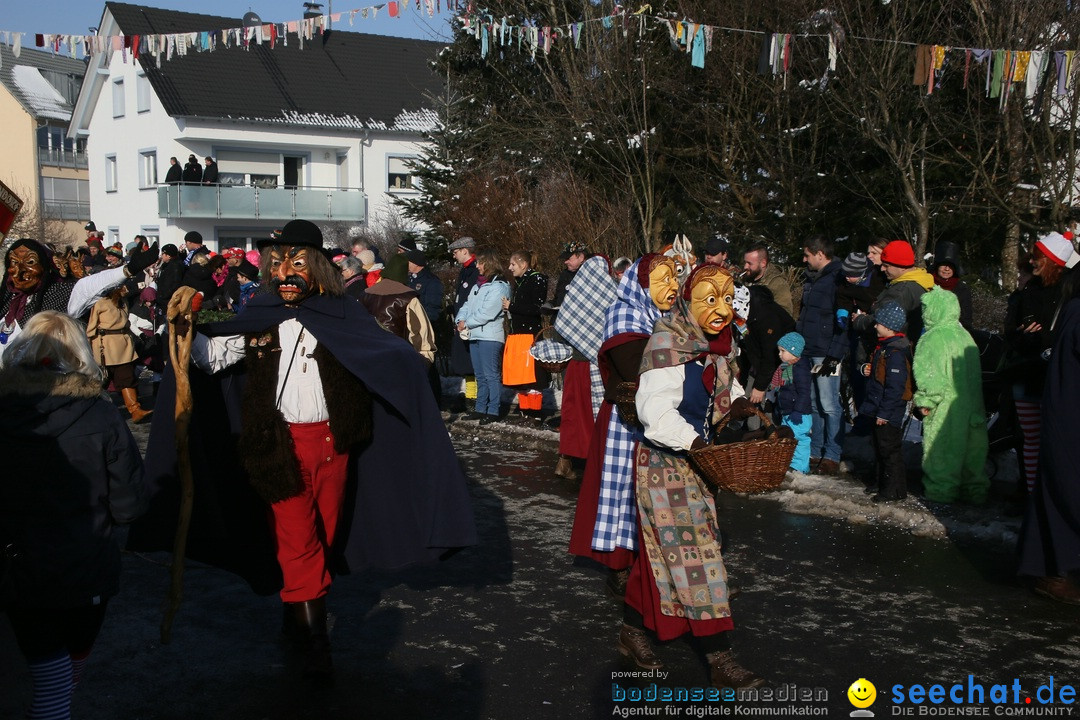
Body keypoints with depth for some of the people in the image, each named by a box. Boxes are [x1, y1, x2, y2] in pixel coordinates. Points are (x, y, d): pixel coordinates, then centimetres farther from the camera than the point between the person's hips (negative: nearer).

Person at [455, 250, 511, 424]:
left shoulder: (499, 287, -10)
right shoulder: (478, 286, 19)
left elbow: (486, 312, -18)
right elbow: (467, 306, 16)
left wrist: (467, 323, -11)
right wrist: (461, 320, -4)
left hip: (490, 336, -9)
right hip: (474, 335, 9)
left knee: (491, 375, -7)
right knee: (480, 375, 14)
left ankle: (493, 411, -4)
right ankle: (481, 409, 21)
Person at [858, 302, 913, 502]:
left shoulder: (896, 353, -23)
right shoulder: (884, 347, 10)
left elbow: (895, 387, -24)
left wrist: (884, 413, -21)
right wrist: (869, 370, 3)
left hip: (890, 413, -10)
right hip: (880, 409, 10)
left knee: (890, 449, -2)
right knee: (880, 446, 19)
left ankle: (894, 490, 6)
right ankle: (880, 482, 31)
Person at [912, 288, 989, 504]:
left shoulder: (934, 338, -14)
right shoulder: (965, 336, 9)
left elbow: (931, 374, -17)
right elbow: (976, 374, 14)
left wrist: (925, 401, -9)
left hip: (945, 407, -7)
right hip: (970, 407, 7)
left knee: (942, 447, 2)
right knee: (970, 446, 13)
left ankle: (943, 490, 8)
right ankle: (975, 489, 20)